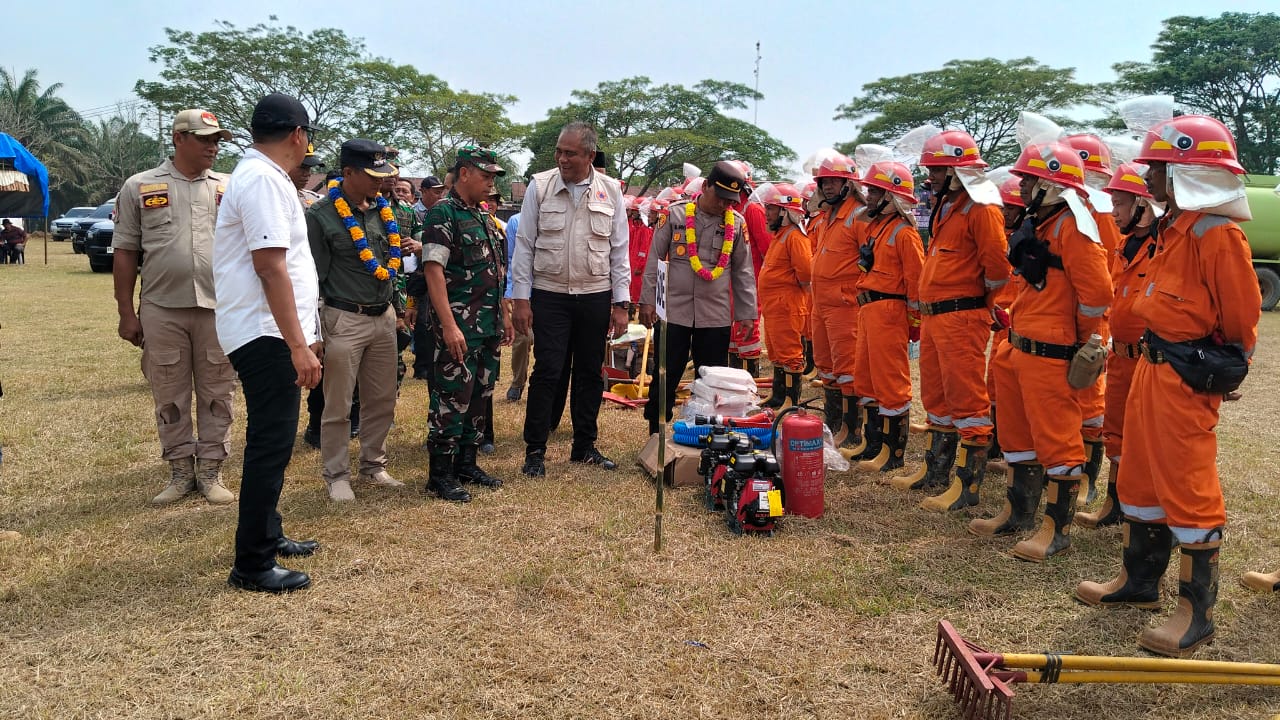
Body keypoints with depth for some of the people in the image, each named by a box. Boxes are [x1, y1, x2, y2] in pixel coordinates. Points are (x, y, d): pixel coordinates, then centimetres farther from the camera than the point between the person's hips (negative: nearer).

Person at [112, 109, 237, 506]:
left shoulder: (230, 188, 7)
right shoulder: (140, 187, 4)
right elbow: (125, 252, 5)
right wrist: (126, 313, 1)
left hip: (219, 308, 1)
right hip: (161, 310, 0)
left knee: (217, 394, 6)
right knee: (169, 395, 7)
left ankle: (210, 471, 16)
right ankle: (181, 471, 20)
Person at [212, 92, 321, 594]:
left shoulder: (256, 175, 18)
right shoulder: (264, 179, -15)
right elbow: (271, 268, -22)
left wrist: (302, 335, 26)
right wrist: (299, 345, -23)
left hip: (266, 334, 11)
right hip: (267, 335, -11)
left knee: (270, 442, 18)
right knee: (270, 446, -6)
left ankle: (268, 537, 31)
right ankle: (252, 566, 2)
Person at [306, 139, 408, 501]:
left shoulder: (383, 210, 9)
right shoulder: (321, 216, -10)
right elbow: (313, 277, -10)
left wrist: (397, 306, 21)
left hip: (384, 318, 6)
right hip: (345, 321, -6)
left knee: (382, 400, 13)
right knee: (338, 405, 3)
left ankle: (373, 464, 28)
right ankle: (337, 475, 15)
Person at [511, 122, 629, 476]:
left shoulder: (610, 191, 2)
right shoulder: (540, 186, -2)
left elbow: (619, 250, 5)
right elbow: (524, 244, 0)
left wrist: (620, 304, 2)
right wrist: (521, 298, -4)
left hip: (595, 296, 2)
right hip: (549, 296, -2)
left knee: (590, 373, 10)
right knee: (546, 371, -3)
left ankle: (585, 446, 24)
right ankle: (535, 450, 8)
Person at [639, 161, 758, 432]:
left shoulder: (737, 222, 4)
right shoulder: (675, 214, -1)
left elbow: (743, 271, 8)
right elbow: (655, 259, 2)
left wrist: (746, 312, 5)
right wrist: (647, 299, -1)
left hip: (717, 315, 1)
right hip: (673, 311, -1)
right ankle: (655, 435, 17)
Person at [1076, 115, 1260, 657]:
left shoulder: (1219, 235, -18)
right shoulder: (1175, 228, 11)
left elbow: (1241, 320, -14)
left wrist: (1219, 373, -3)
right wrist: (1152, 357, 17)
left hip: (1188, 379, -10)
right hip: (1150, 368, 10)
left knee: (1189, 492, -3)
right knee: (1140, 478, 17)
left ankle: (1197, 613, 9)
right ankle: (1139, 580, 33)